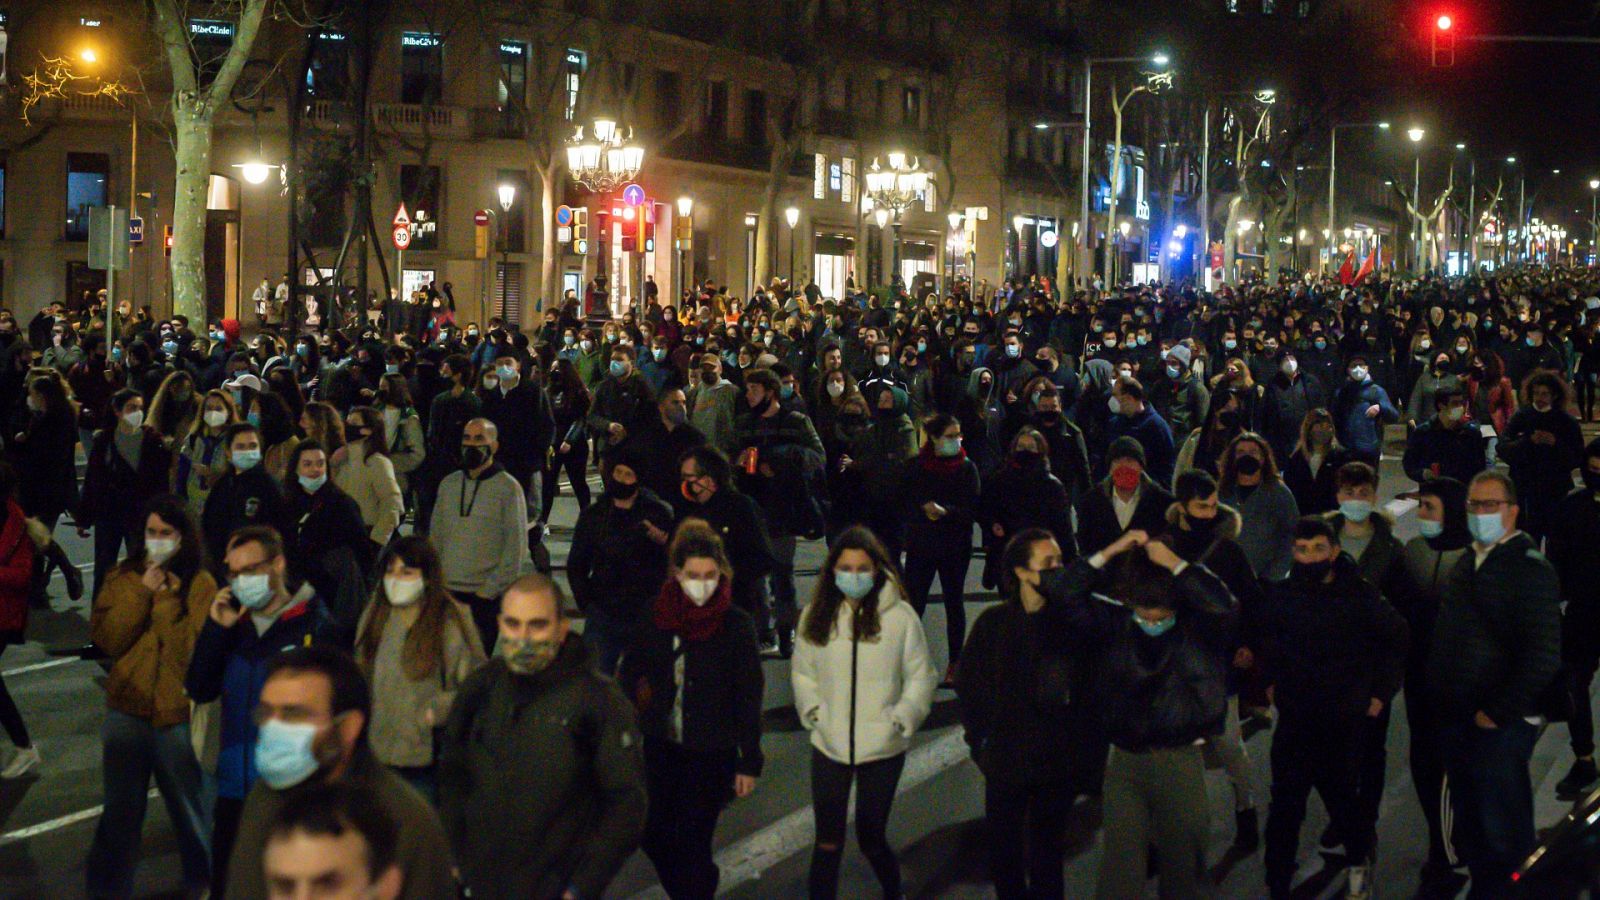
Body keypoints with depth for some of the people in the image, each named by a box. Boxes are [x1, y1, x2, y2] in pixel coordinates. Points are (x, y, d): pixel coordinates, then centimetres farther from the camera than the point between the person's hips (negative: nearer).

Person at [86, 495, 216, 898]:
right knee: (120, 809, 14)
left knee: (189, 805, 14)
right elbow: (105, 638, -9)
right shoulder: (123, 577, 3)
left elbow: (192, 648, -18)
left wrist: (165, 598, -20)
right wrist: (141, 592, -15)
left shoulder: (201, 584, -8)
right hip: (126, 710, 3)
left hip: (179, 713, -2)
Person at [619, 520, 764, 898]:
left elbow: (749, 699, -9)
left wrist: (750, 762, -9)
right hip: (662, 748, 4)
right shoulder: (658, 617, -2)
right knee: (654, 837, 11)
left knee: (692, 844, -2)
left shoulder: (737, 625, -12)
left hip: (713, 753, -4)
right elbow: (631, 671, 12)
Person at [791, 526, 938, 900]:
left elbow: (921, 677, -2)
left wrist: (900, 720, -8)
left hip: (882, 748, -2)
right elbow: (802, 672, 10)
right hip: (829, 745, 2)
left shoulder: (900, 616, -11)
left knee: (871, 838, 10)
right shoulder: (816, 616, -1)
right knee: (828, 842, 4)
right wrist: (813, 711, -1)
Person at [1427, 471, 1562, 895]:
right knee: (1469, 824, 17)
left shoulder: (1531, 570, -12)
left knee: (1501, 831, 0)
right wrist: (1439, 694, 9)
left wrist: (1496, 713, -17)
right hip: (1455, 718, 7)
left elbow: (1543, 657, -18)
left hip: (1499, 727, -7)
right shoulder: (1466, 565, 13)